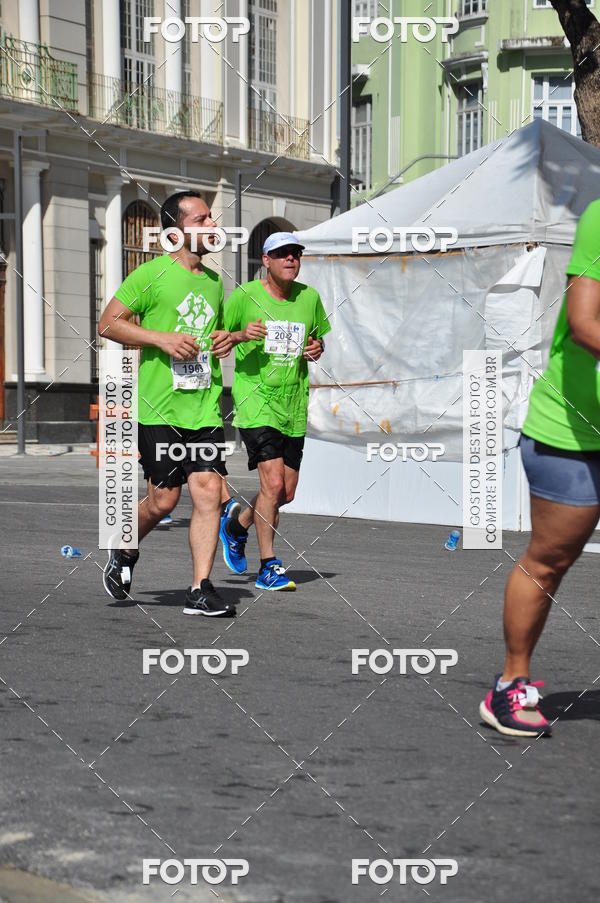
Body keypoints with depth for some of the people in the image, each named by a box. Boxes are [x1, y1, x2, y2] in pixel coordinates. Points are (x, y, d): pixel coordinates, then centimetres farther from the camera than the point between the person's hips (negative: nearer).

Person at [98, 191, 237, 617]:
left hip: (205, 408, 5)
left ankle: (201, 590, -2)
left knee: (209, 490, -7)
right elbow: (108, 323, -5)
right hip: (159, 407, -5)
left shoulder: (214, 281, 16)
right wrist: (162, 338, -16)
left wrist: (226, 339, 8)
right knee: (164, 500, -1)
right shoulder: (153, 273, -4)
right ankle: (124, 553, 29)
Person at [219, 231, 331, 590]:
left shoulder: (309, 297, 7)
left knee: (287, 493, 8)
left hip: (293, 404, 5)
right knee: (273, 483, -16)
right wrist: (241, 335, -20)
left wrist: (317, 349, -1)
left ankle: (236, 527, 37)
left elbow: (319, 336, 22)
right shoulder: (244, 296, -5)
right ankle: (269, 567, -3)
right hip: (255, 399, -5)